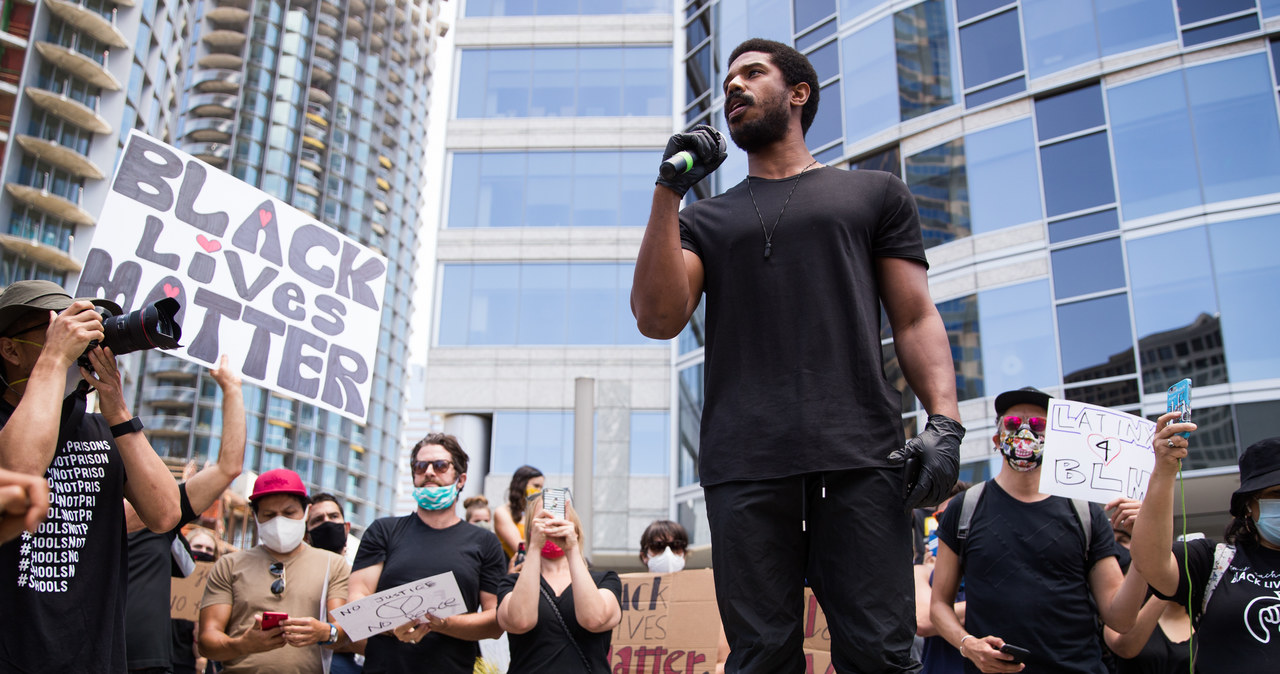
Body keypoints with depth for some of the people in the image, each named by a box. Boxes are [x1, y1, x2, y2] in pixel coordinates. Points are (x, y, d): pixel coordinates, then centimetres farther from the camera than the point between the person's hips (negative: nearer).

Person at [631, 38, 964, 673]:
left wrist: (944, 419, -4)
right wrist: (669, 190, 4)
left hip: (861, 454, -1)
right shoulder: (705, 219, 23)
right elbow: (657, 320, 6)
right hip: (745, 463, 1)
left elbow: (915, 318, 13)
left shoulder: (874, 193, 20)